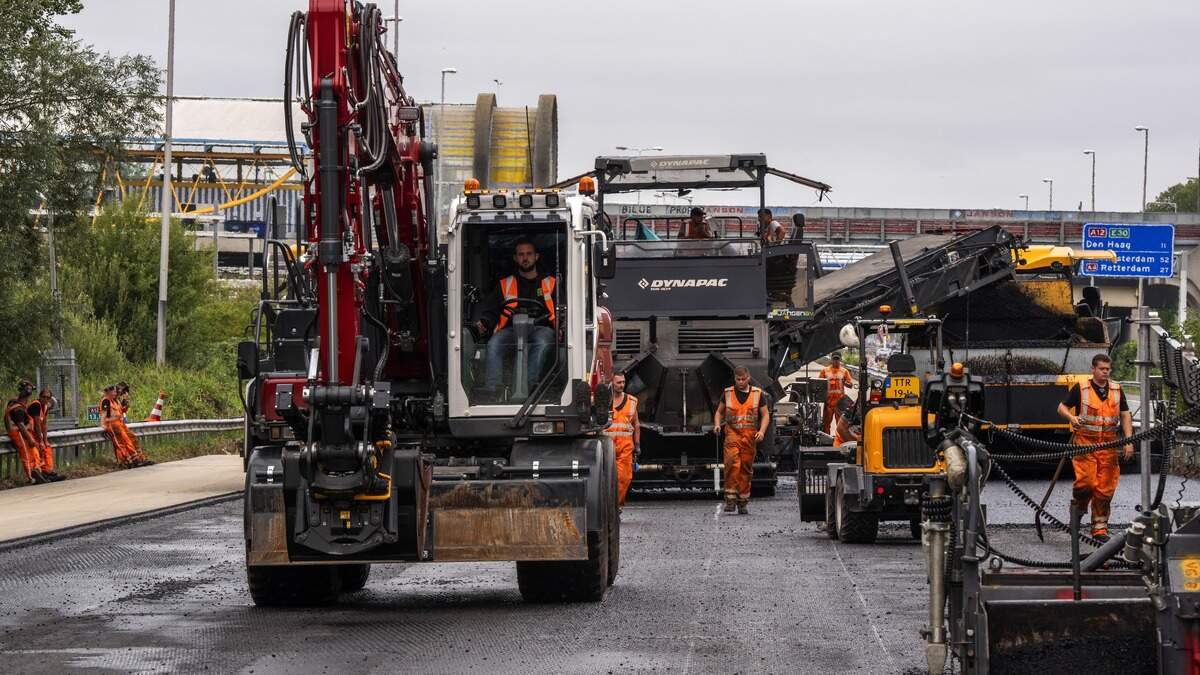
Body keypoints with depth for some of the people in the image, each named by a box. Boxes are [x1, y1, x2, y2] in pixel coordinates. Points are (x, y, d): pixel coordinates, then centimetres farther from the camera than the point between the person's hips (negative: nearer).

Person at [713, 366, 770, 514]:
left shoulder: (758, 394, 8)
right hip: (732, 434, -1)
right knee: (732, 464, -20)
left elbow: (765, 415, 9)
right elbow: (719, 411, 19)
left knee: (746, 469, 4)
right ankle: (730, 498, -20)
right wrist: (717, 424, -1)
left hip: (750, 436, 1)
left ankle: (743, 502, 13)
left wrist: (762, 431, -7)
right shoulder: (728, 393, 9)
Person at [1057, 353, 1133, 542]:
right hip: (1085, 443, -3)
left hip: (1108, 445, 3)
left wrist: (1128, 442, 4)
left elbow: (1125, 416, 13)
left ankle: (1100, 528, 8)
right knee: (1086, 481, -17)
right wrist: (1071, 418, -17)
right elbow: (1062, 408, 5)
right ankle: (1077, 507, 13)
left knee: (1105, 487, 0)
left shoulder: (1117, 390, 11)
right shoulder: (1080, 389, 1)